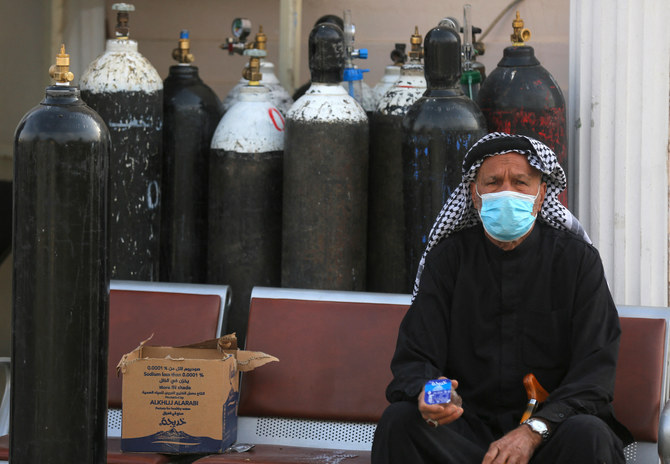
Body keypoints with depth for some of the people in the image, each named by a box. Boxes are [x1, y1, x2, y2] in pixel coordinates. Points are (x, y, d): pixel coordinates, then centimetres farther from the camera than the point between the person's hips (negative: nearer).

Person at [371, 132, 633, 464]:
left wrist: (533, 431, -24)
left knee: (588, 435, -33)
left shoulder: (578, 259, 1)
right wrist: (427, 394, -26)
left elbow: (594, 371, -7)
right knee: (398, 421, -27)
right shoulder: (447, 259, 6)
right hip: (466, 430, 1)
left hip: (548, 431, -1)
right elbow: (414, 359, 1)